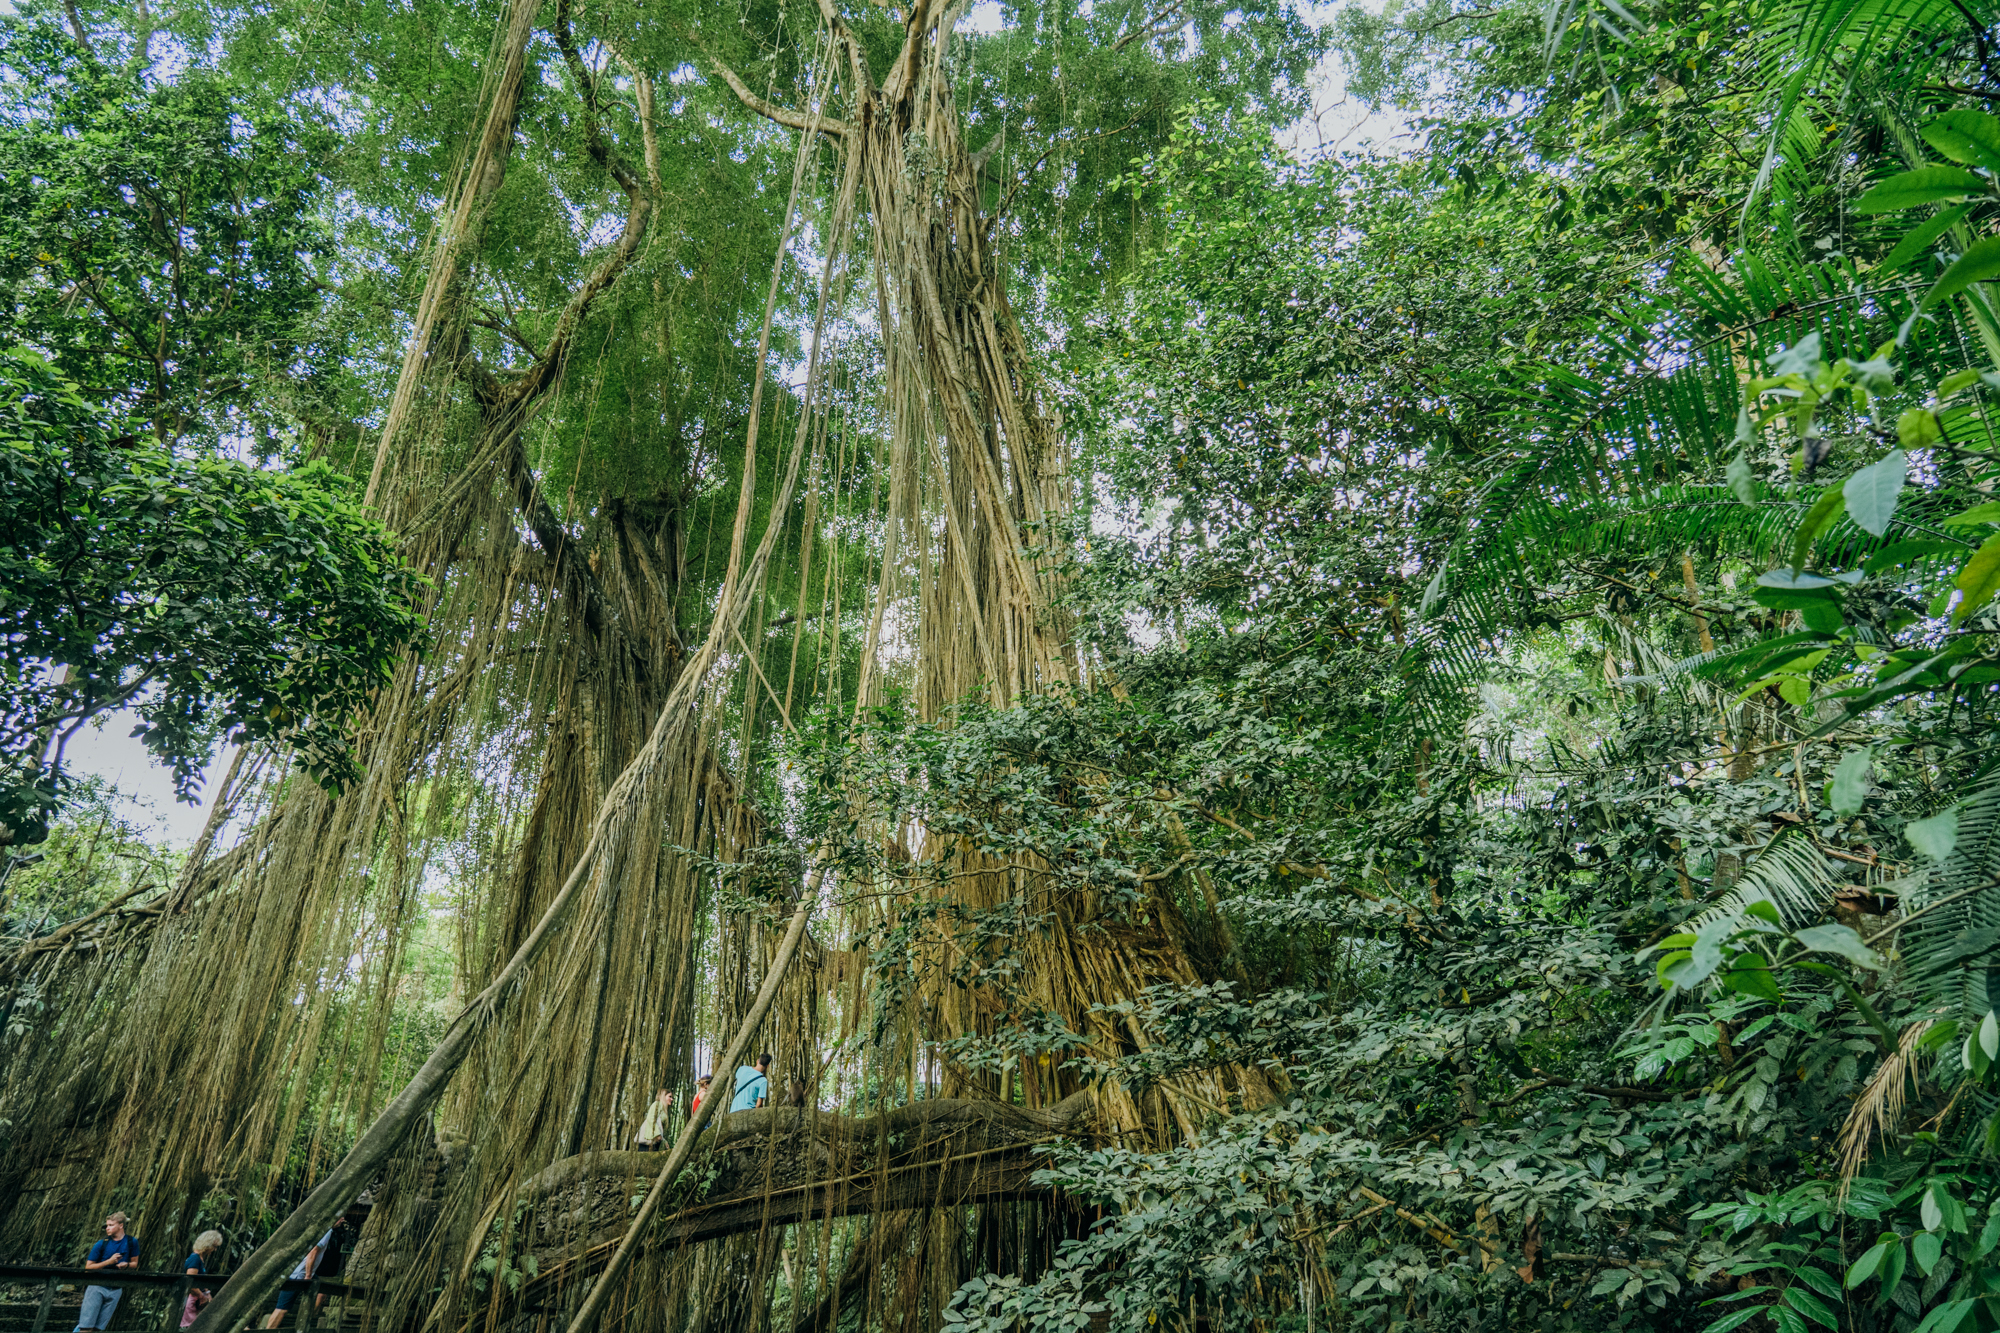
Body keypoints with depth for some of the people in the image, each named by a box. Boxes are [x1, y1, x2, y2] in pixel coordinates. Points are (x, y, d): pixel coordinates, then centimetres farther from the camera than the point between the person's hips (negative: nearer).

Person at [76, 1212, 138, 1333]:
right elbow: (88, 1267, -3)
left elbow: (135, 1263, 10)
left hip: (115, 1290, 2)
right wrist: (109, 1261, -16)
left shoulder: (132, 1242, 2)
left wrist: (126, 1264, -12)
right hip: (97, 1287, -2)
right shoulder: (101, 1244, -3)